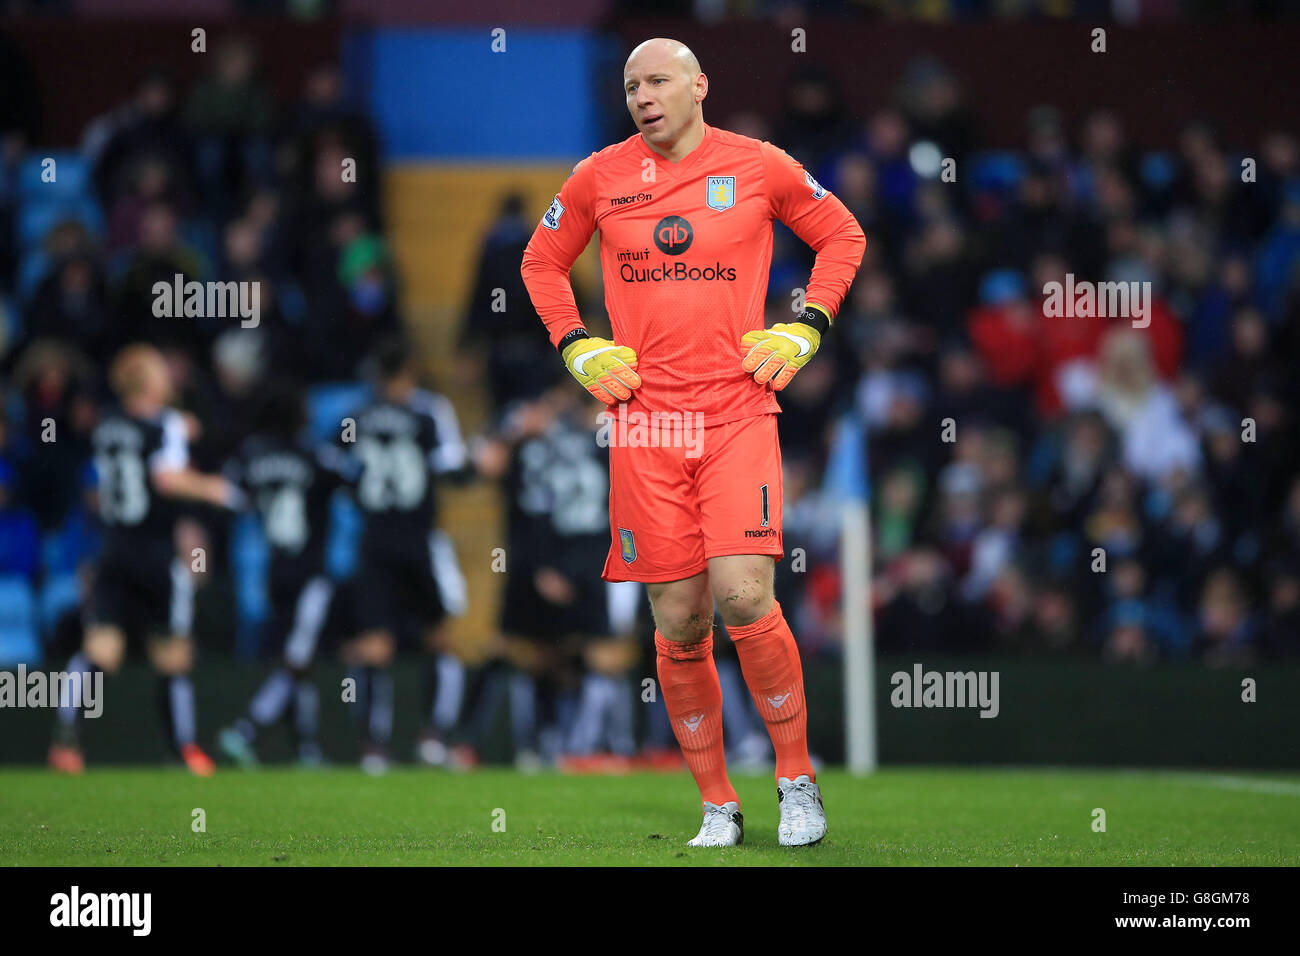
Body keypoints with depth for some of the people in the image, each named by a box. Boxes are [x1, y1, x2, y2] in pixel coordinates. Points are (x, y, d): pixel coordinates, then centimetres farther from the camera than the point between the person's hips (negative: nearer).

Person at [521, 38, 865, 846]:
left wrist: (802, 333, 4)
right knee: (680, 623, 1)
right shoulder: (600, 178, 7)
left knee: (743, 598, -17)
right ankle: (718, 807, 13)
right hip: (645, 418, 2)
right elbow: (542, 262, 22)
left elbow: (843, 236, 15)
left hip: (737, 413, -2)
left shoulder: (758, 167, 2)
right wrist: (580, 349, 9)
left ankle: (798, 780, 1)